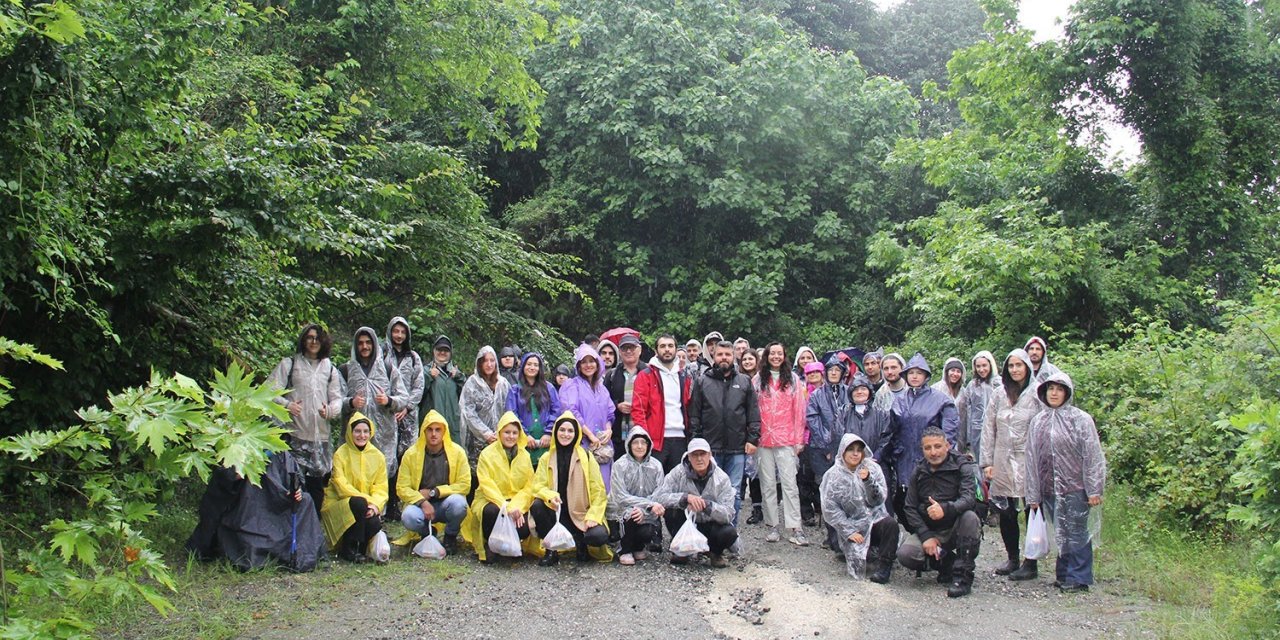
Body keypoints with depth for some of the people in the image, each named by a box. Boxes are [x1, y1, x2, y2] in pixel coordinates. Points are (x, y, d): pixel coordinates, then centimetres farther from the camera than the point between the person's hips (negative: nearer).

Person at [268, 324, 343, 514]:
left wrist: (329, 410, -10)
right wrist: (286, 405, -20)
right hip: (294, 434, -4)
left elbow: (337, 399, 13)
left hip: (321, 436, 4)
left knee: (317, 483, 6)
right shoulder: (289, 364, 8)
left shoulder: (330, 369, 19)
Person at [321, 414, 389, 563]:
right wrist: (366, 500, -24)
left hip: (366, 507, 3)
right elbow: (341, 486, -15)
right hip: (338, 505, -3)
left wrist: (375, 505, -20)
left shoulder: (377, 456, 6)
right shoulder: (340, 454, -7)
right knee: (359, 503, -35)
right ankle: (349, 550, -20)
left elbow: (381, 488, 1)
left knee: (375, 523, -29)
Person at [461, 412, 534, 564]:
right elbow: (487, 486, -15)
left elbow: (529, 487, -1)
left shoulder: (524, 455, 4)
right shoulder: (487, 454, -7)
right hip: (490, 501, -2)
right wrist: (506, 507, -28)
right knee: (492, 512, -37)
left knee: (523, 529, -26)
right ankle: (487, 545, -8)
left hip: (517, 502, 2)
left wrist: (517, 506, -20)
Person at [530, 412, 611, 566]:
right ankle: (551, 550, -8)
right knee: (536, 506, -28)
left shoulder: (586, 457, 1)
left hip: (581, 514, -2)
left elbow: (598, 490, -1)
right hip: (555, 512, 2)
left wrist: (592, 516, -14)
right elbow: (538, 485, -1)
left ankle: (580, 541, 10)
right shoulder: (547, 458, 7)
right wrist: (550, 496, -24)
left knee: (600, 536, -28)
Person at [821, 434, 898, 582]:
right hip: (851, 525, -1)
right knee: (858, 562, -19)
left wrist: (868, 480, -22)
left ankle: (883, 566, -17)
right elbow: (830, 509, -7)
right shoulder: (832, 475, -4)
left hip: (874, 518, 1)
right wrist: (849, 532, -14)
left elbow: (878, 500, -6)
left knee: (891, 524, -31)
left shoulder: (872, 467, 1)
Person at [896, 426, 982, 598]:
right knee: (905, 554, -24)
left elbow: (969, 498, -25)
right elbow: (911, 508, 2)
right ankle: (948, 563, 3)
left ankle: (963, 576, -22)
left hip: (956, 529, -3)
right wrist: (926, 536, -13)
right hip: (929, 530, 3)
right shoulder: (918, 473, 6)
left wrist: (946, 509, -44)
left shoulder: (962, 467, -7)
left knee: (970, 517, -35)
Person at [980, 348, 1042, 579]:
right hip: (1003, 463, 4)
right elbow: (988, 429, 11)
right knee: (1005, 513, 7)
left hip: (1028, 462, -4)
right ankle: (1012, 559, 21)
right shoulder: (999, 394, 10)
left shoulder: (1037, 393, -3)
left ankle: (1031, 563, 10)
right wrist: (986, 462, 6)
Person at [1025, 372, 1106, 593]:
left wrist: (1094, 490, -10)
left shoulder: (1081, 419, -3)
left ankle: (1079, 577, 6)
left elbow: (1093, 456, -6)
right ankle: (1064, 574, 20)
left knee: (1077, 532, -1)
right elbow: (1032, 458, 10)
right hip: (1050, 489, 4)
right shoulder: (1038, 421, 10)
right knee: (1061, 533, 11)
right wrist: (1033, 494, 8)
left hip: (1075, 487, -4)